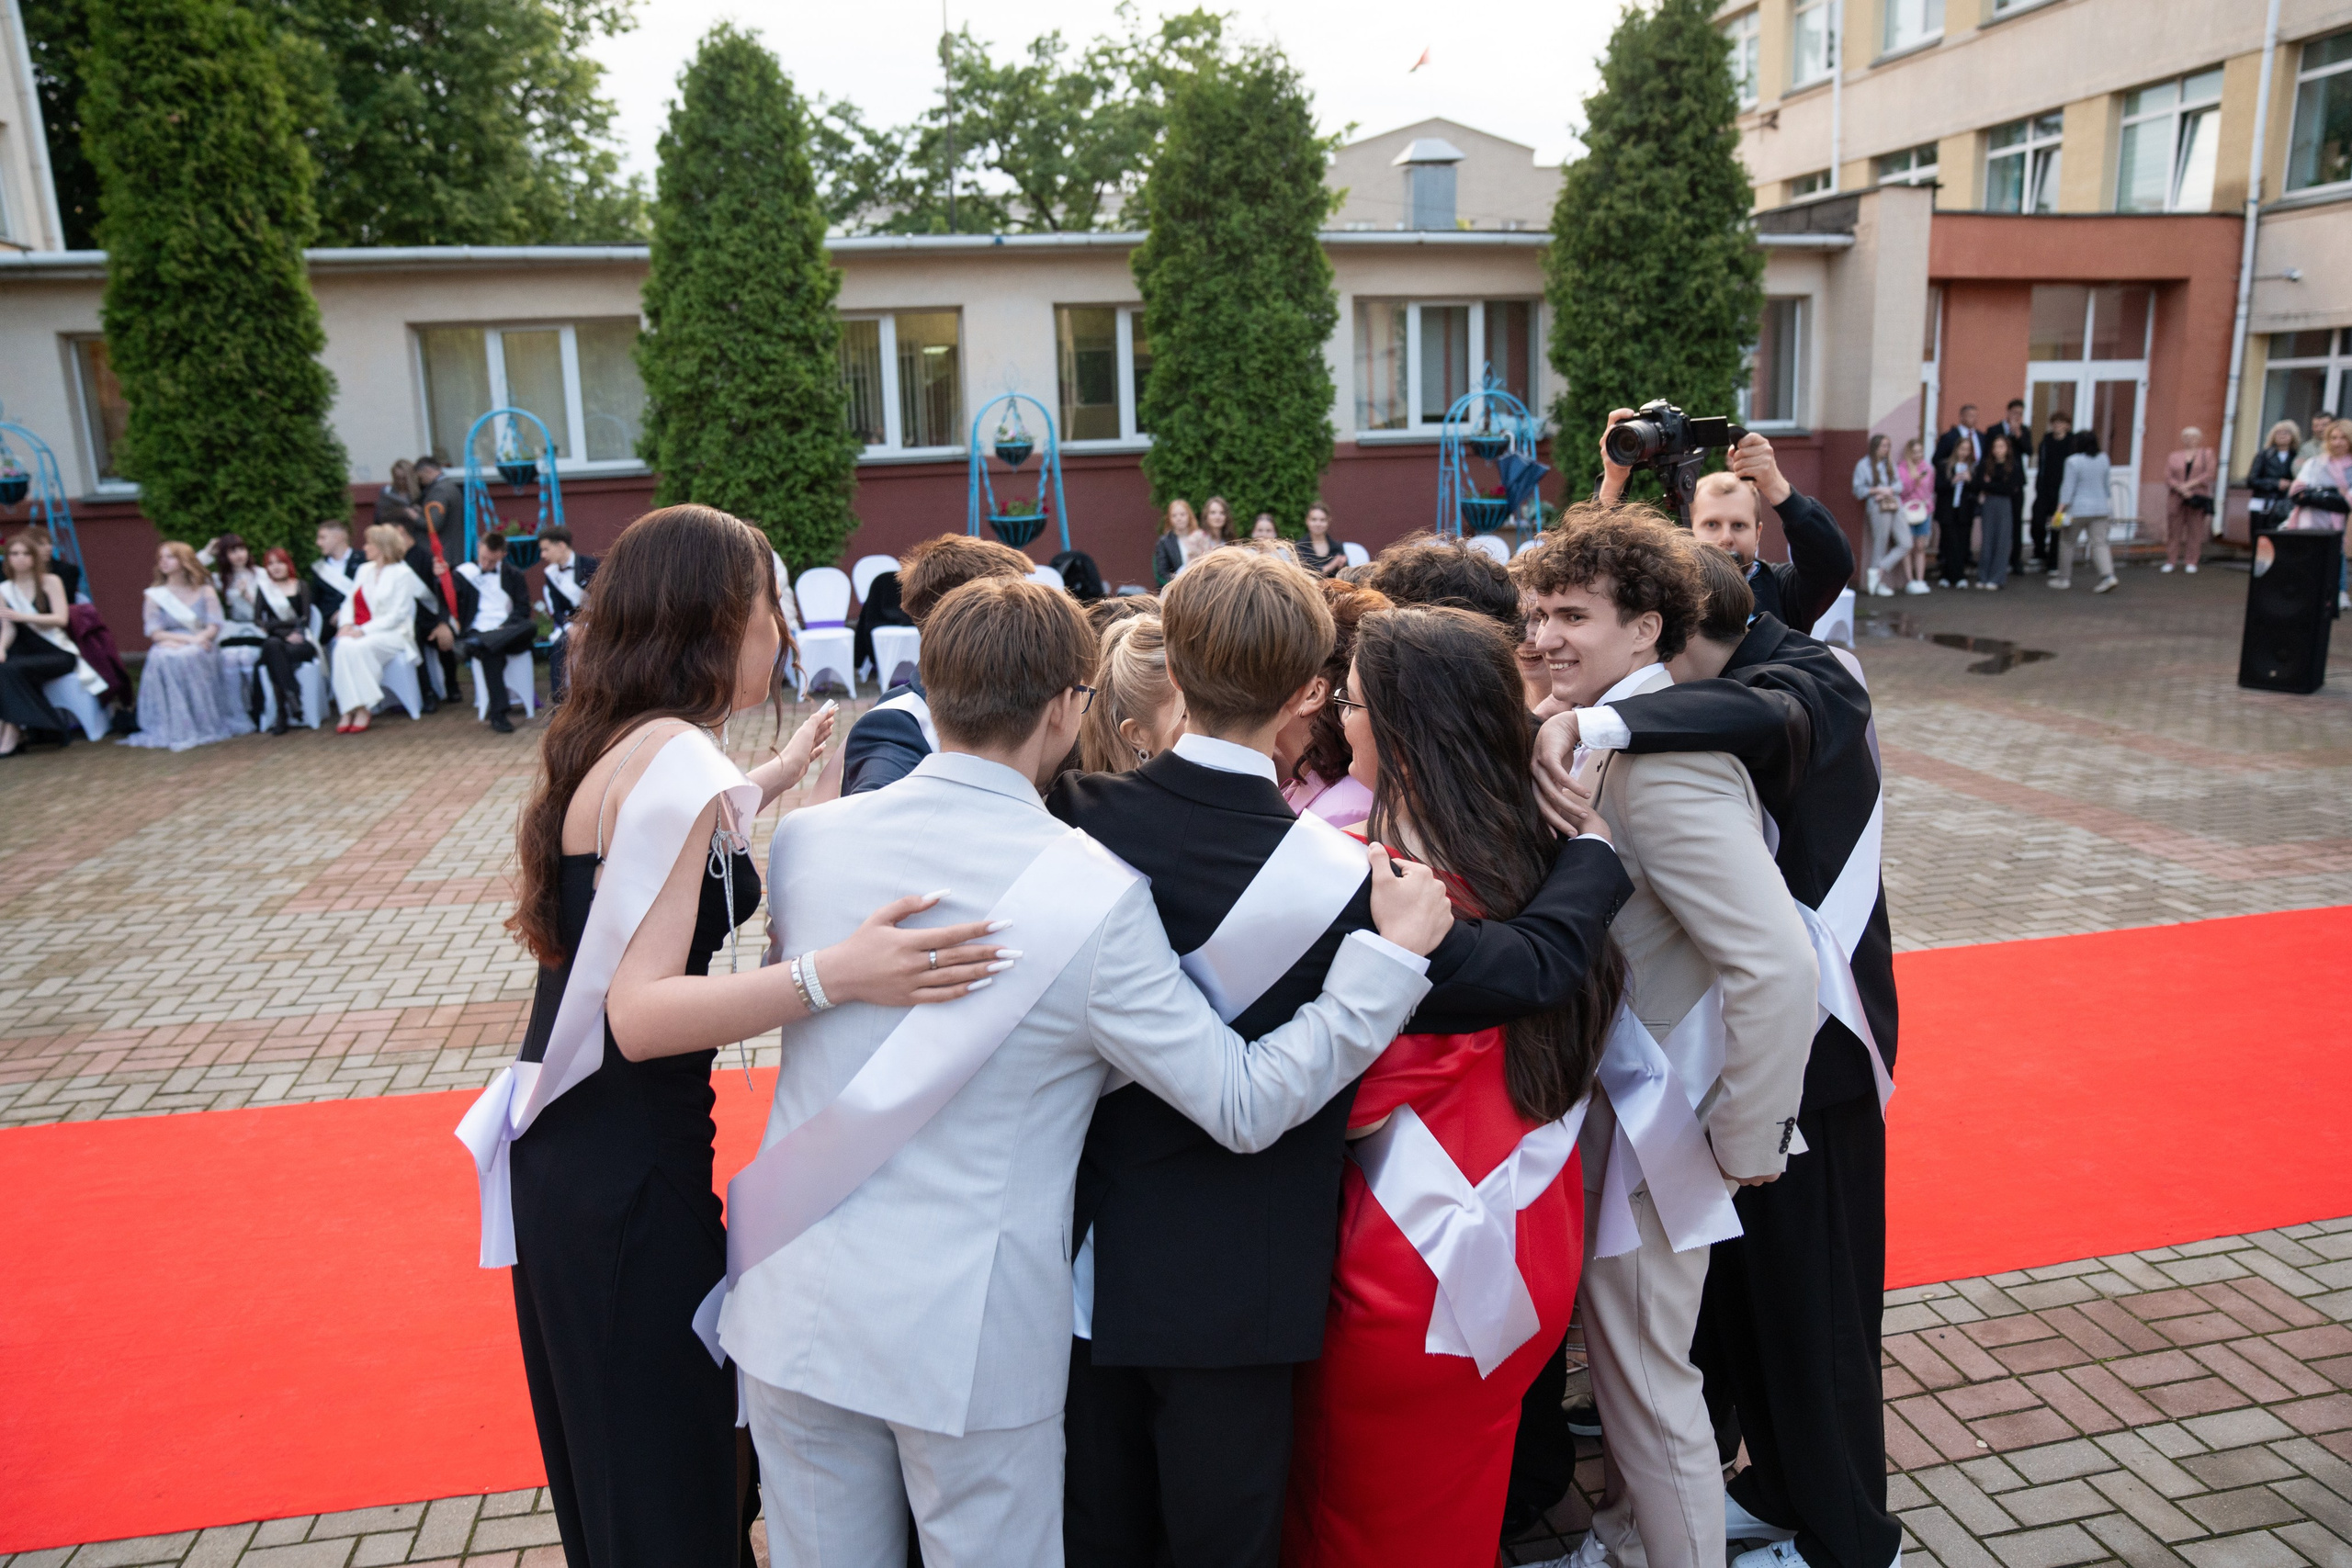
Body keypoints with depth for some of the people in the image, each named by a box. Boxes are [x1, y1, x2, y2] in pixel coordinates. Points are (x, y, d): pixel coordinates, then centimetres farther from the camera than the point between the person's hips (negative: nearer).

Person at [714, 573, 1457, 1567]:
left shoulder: (805, 837, -7)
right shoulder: (1097, 894, -20)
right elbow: (1244, 1106, -15)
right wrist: (1395, 952, -9)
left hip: (794, 1302, 4)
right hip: (971, 1341, -4)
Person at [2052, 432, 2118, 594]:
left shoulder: (2074, 461, -13)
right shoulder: (2103, 459, 4)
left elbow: (2068, 487, -16)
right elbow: (2106, 484, 13)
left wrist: (2061, 508, -14)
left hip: (2078, 509, -5)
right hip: (2100, 508, 5)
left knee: (2067, 542, 10)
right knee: (2099, 543, 3)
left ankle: (2064, 578, 15)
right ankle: (2108, 575, -13)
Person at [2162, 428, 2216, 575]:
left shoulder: (2207, 454, 12)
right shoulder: (2174, 457, 13)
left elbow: (2208, 474, -1)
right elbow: (2168, 477, 1)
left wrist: (2190, 484, -14)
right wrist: (2181, 489, -15)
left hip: (2198, 498, -1)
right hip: (2177, 499, 1)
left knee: (2195, 531, -1)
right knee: (2174, 530, -1)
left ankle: (2191, 562, 2)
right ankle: (2171, 561, 4)